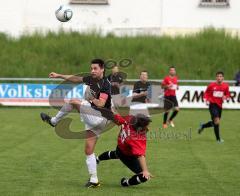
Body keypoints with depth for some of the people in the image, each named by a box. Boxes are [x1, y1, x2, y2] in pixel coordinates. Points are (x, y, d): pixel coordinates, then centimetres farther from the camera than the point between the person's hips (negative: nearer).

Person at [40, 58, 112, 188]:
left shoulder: (105, 84, -14)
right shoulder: (91, 79, 9)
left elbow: (100, 104, -24)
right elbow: (75, 79, 23)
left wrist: (90, 98, -8)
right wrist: (59, 76, 27)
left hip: (100, 118, -9)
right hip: (93, 120, 9)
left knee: (73, 102, -8)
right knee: (89, 151, 9)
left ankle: (54, 121, 12)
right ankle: (94, 180, 13)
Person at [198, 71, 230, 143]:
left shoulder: (226, 86, 0)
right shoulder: (212, 85, -7)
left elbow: (227, 95, 10)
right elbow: (206, 93, 7)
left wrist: (226, 97, -12)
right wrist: (207, 100, -9)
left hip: (220, 105, 5)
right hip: (213, 104, -5)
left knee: (215, 122, 15)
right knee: (217, 121, -17)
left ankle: (202, 126, 43)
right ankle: (218, 139, -8)